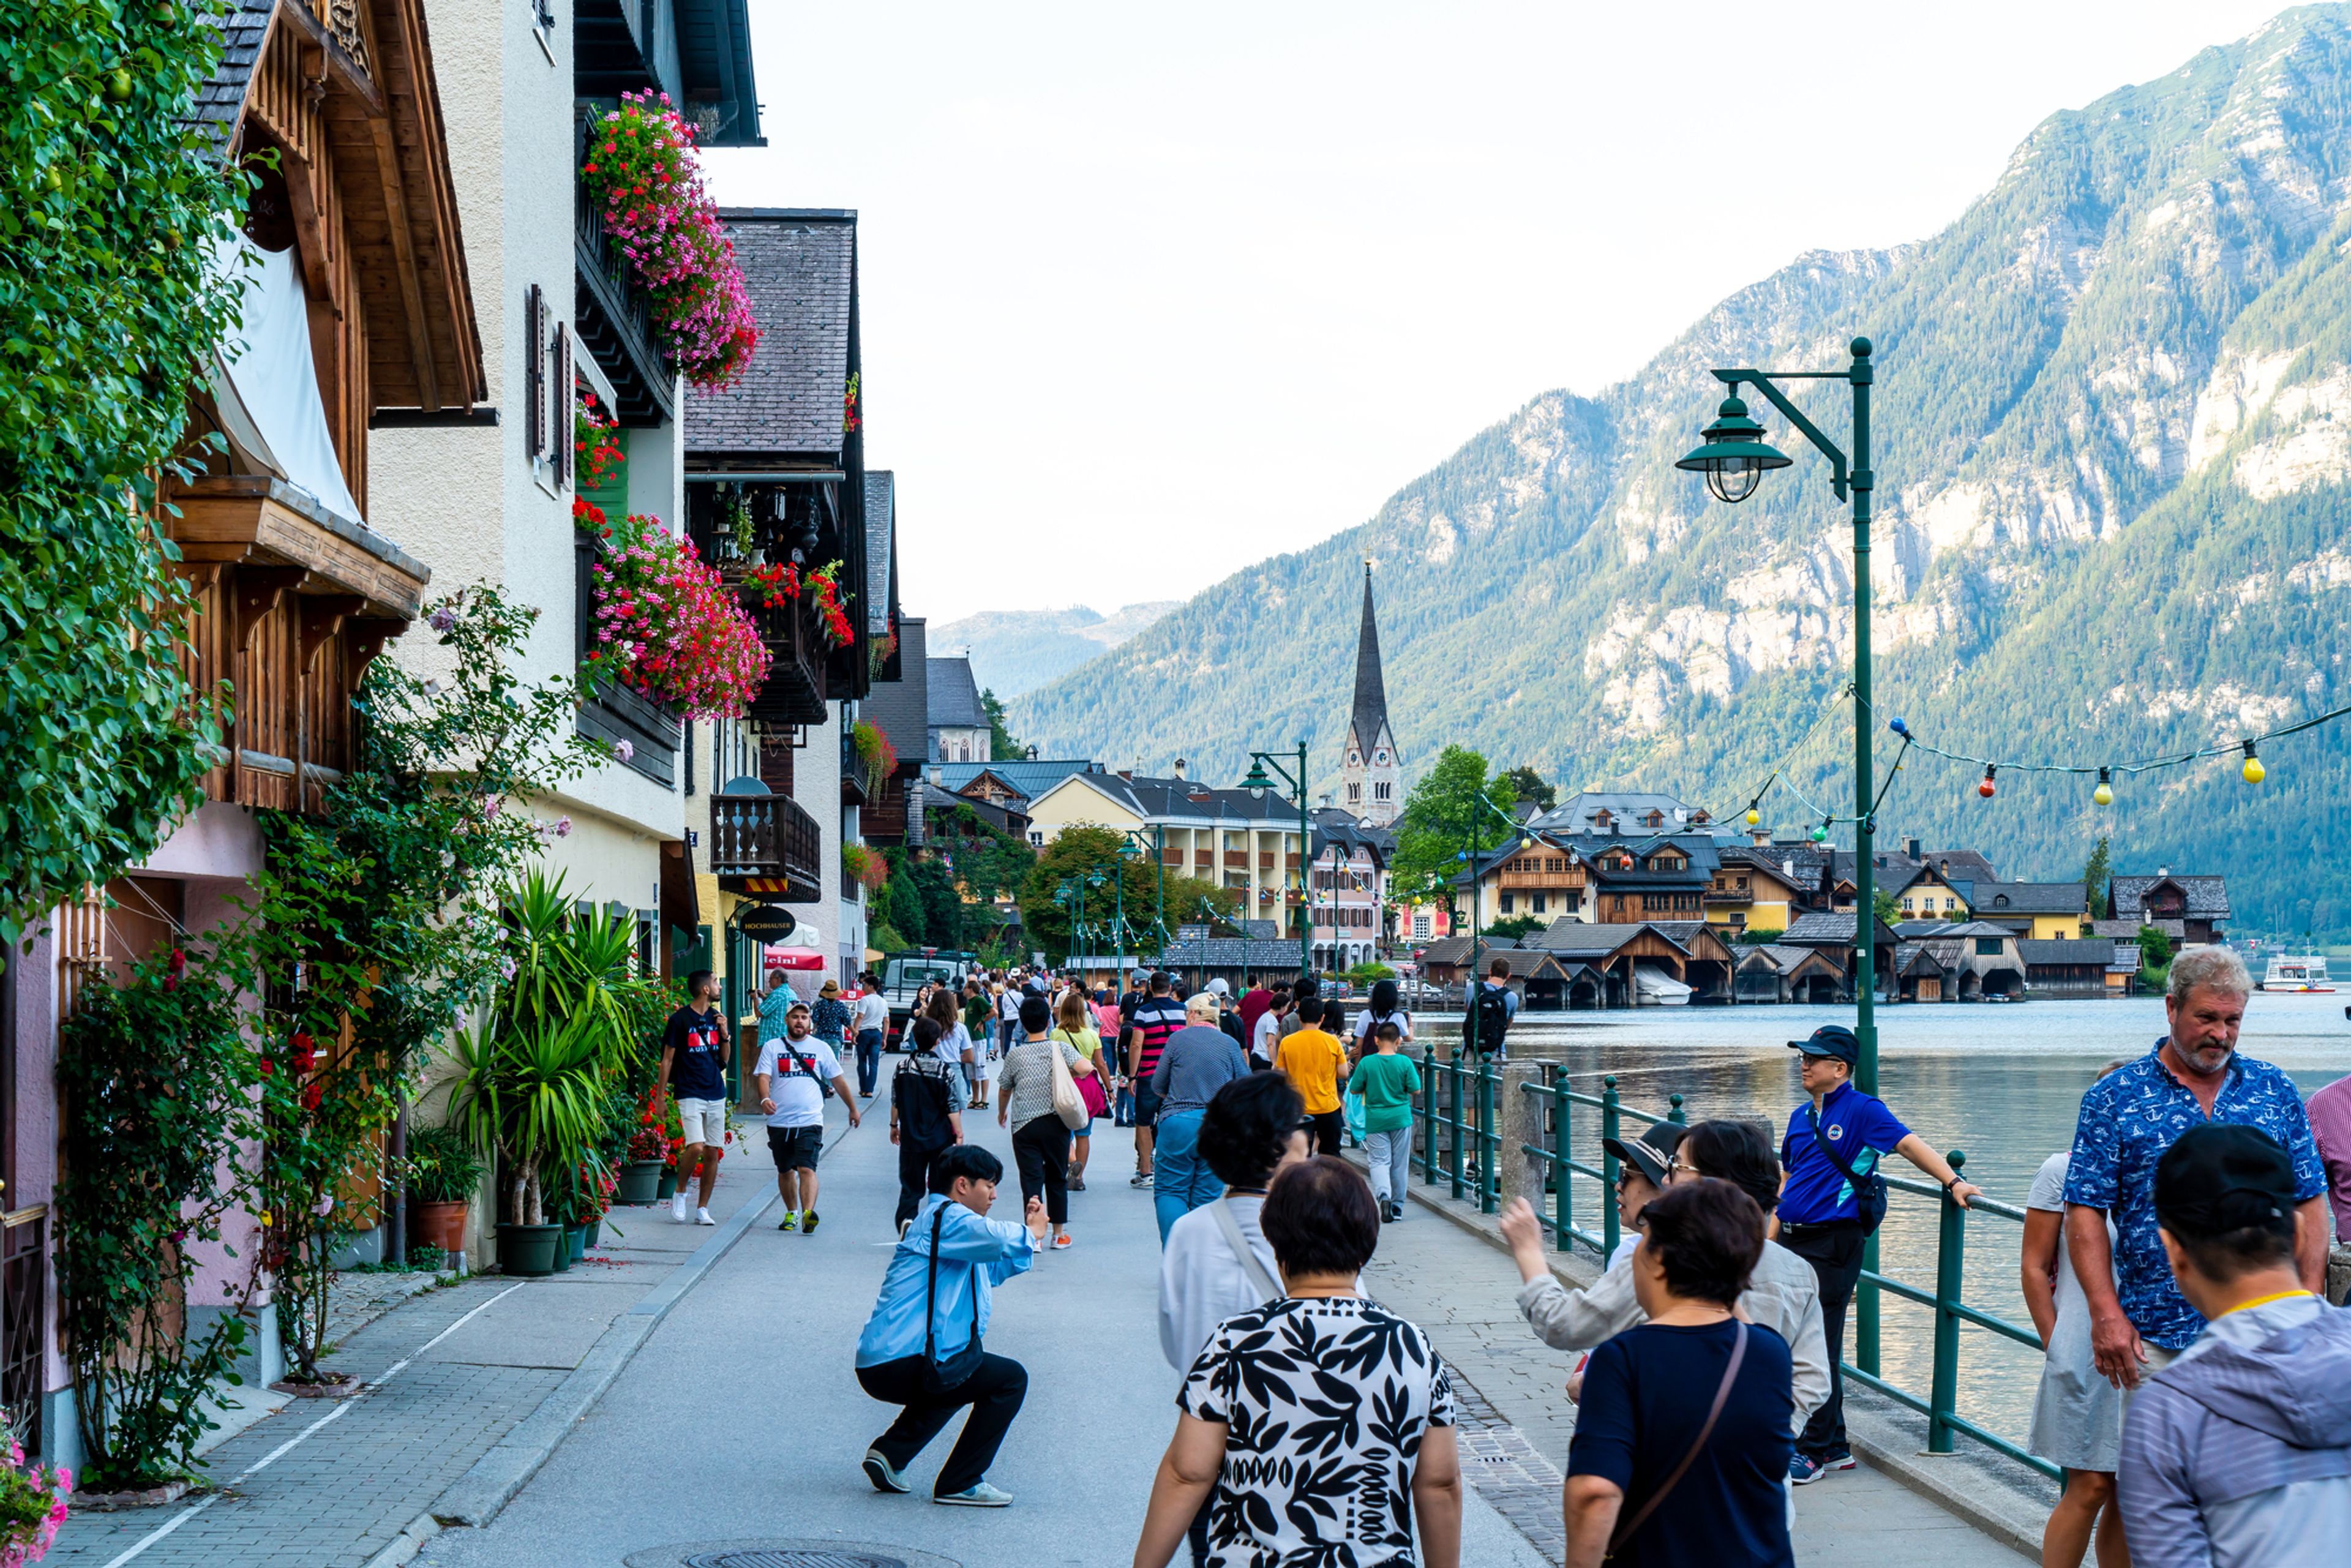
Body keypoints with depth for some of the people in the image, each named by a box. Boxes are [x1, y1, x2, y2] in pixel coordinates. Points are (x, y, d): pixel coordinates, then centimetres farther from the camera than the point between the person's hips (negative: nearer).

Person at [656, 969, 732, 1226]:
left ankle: (702, 1209, 12)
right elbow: (667, 1059, -1)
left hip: (716, 1095, 6)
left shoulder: (716, 1018, 12)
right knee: (696, 1147, -19)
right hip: (690, 1095, -6)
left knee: (713, 1152, 3)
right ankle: (680, 1192, 5)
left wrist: (724, 1033, 0)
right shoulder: (680, 1019, -5)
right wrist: (660, 1095, -3)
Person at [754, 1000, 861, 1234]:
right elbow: (763, 1077, -5)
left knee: (807, 1169, -18)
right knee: (785, 1171, 15)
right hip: (779, 1122, 2)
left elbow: (838, 1080, 15)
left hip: (810, 1121, -2)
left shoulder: (821, 1048, 7)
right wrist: (765, 1099, -26)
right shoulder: (772, 1048, 6)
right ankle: (792, 1213, 31)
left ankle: (808, 1214, -31)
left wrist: (853, 1109, 20)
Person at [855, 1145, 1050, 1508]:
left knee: (960, 1376, 37)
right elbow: (998, 1239, -29)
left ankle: (890, 1452, 20)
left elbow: (992, 1270, 32)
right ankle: (960, 1484, -4)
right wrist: (1032, 1233, -8)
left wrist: (1027, 1231, 18)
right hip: (899, 1365, -11)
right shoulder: (947, 1217, -9)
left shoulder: (941, 1218, 25)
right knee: (1010, 1378, -7)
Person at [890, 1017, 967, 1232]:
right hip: (940, 1139, -2)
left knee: (910, 1186, 6)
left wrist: (894, 1126, 20)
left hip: (911, 1138, 2)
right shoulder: (946, 1071, -11)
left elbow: (895, 1102, 6)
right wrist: (959, 1134, 1)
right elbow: (953, 1109, -9)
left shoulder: (903, 1068, -4)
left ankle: (906, 1219, -16)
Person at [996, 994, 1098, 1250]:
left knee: (1031, 1179, -1)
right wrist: (1073, 1074, 3)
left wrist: (1002, 1113, 29)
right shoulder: (1061, 1048, -4)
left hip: (1024, 1125, -1)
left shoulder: (1015, 1055, -1)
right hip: (1056, 1122, 1)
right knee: (1057, 1178, 13)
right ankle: (1059, 1234, 19)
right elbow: (1086, 1068, -20)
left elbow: (1004, 1090, 9)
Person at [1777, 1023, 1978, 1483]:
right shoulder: (1801, 1117, 16)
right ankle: (1836, 1448, 19)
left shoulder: (1861, 1110, -5)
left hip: (1832, 1242, -8)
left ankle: (1815, 1450, 2)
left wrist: (1953, 1181, -28)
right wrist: (1772, 1239, 20)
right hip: (1793, 1239, 8)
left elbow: (1909, 1144, -16)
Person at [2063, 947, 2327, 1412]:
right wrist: (2106, 1313, -10)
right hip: (2156, 1337, -2)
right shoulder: (2113, 1098, 1)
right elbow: (2086, 1212, -2)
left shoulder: (2276, 1090, 9)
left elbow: (2308, 1204, 10)